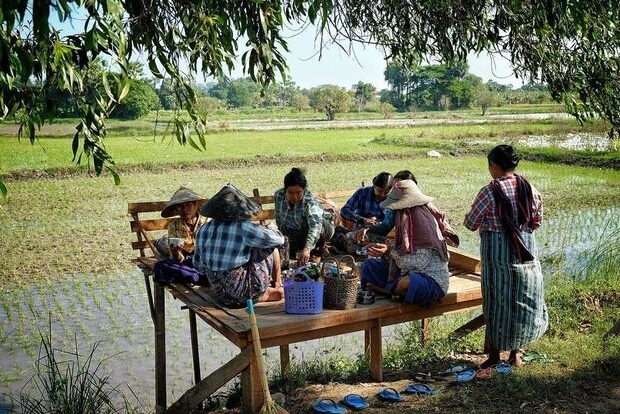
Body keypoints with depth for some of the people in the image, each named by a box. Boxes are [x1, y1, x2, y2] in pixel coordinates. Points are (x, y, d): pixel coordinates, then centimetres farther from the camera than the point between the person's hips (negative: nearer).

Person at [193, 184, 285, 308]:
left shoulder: (203, 230, 1)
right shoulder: (244, 228, -18)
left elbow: (199, 266, 11)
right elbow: (278, 239, -10)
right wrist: (269, 230, 14)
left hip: (219, 294, 6)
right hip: (243, 294, -6)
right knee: (271, 248, 13)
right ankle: (278, 285, 30)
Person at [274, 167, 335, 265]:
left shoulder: (310, 202, -39)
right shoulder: (278, 196, -23)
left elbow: (315, 225, -56)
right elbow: (279, 221, -7)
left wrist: (307, 249, -70)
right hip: (297, 233, 5)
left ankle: (318, 249, -8)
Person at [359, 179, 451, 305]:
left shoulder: (424, 221, -20)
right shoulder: (405, 219, 4)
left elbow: (419, 262, -24)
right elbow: (403, 252, 8)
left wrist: (390, 252, -19)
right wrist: (384, 249, -9)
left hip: (432, 279, -8)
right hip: (408, 272, 8)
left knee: (408, 282, -39)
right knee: (369, 264, 7)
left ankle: (388, 291, -8)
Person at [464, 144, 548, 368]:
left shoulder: (489, 192, -15)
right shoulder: (530, 189, -1)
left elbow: (470, 223, -7)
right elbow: (537, 221, 10)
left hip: (497, 251, -4)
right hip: (525, 249, 4)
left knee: (497, 300, 7)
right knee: (522, 299, 14)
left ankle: (494, 354, 18)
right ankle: (515, 352, 25)